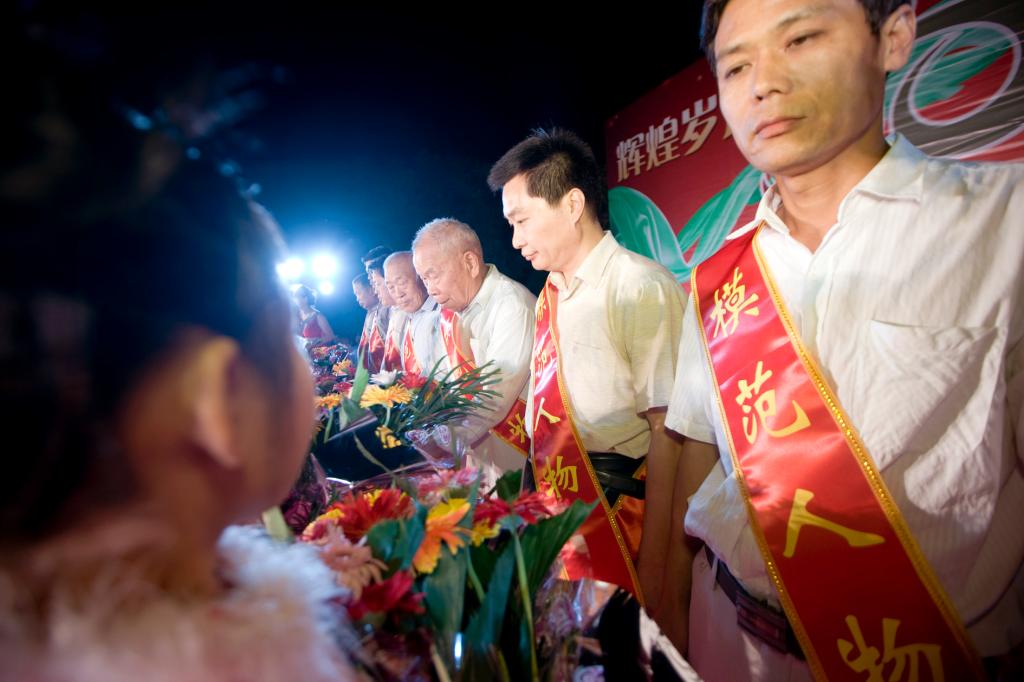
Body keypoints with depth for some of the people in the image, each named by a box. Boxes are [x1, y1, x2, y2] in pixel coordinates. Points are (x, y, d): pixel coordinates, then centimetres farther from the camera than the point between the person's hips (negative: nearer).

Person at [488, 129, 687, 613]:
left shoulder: (643, 288, -15)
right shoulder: (550, 297, 8)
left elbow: (667, 432, -19)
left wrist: (652, 572, -18)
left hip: (620, 514, -6)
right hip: (554, 514, 7)